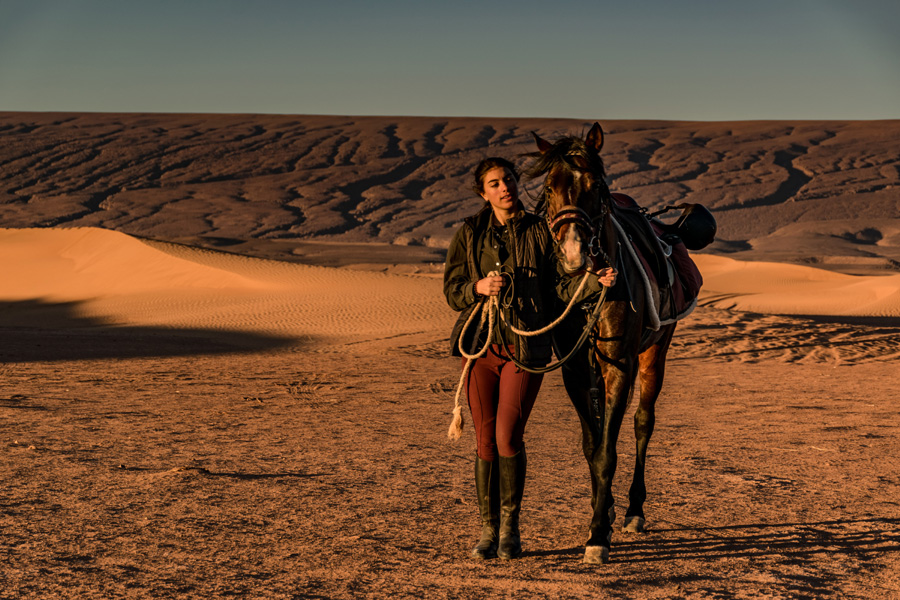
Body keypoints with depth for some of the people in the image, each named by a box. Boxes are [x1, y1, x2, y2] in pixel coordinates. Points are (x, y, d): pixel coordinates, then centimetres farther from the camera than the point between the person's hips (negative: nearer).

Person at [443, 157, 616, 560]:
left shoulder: (540, 232, 3)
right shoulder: (469, 234, 6)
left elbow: (560, 285, -3)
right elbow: (452, 291, 5)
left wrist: (596, 281, -21)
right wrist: (478, 288, -15)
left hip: (526, 346, -2)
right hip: (481, 345, 2)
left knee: (508, 436, -10)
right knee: (485, 440, 4)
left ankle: (510, 526, 8)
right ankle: (488, 530, 17)